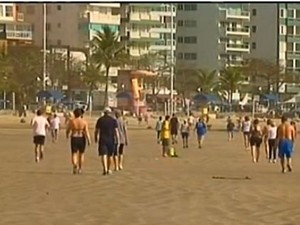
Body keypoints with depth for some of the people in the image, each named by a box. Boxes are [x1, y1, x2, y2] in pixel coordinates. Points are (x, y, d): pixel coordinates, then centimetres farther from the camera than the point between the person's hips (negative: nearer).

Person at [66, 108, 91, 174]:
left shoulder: (71, 121, -6)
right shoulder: (84, 122, -6)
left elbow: (67, 130, 4)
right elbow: (86, 132, -13)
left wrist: (67, 135, 24)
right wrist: (89, 140, -9)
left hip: (74, 139, -1)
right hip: (82, 138, 1)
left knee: (74, 154, 0)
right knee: (81, 154, 18)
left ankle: (75, 165, -27)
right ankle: (80, 168, 24)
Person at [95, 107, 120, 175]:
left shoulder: (100, 120, 0)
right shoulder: (113, 120, 0)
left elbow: (97, 131, 0)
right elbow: (116, 131, -7)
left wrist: (96, 138, 12)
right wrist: (117, 140, -5)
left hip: (102, 140, -1)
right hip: (111, 140, 1)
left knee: (103, 154, -5)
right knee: (110, 155, 14)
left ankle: (105, 169, -23)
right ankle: (109, 169, 22)